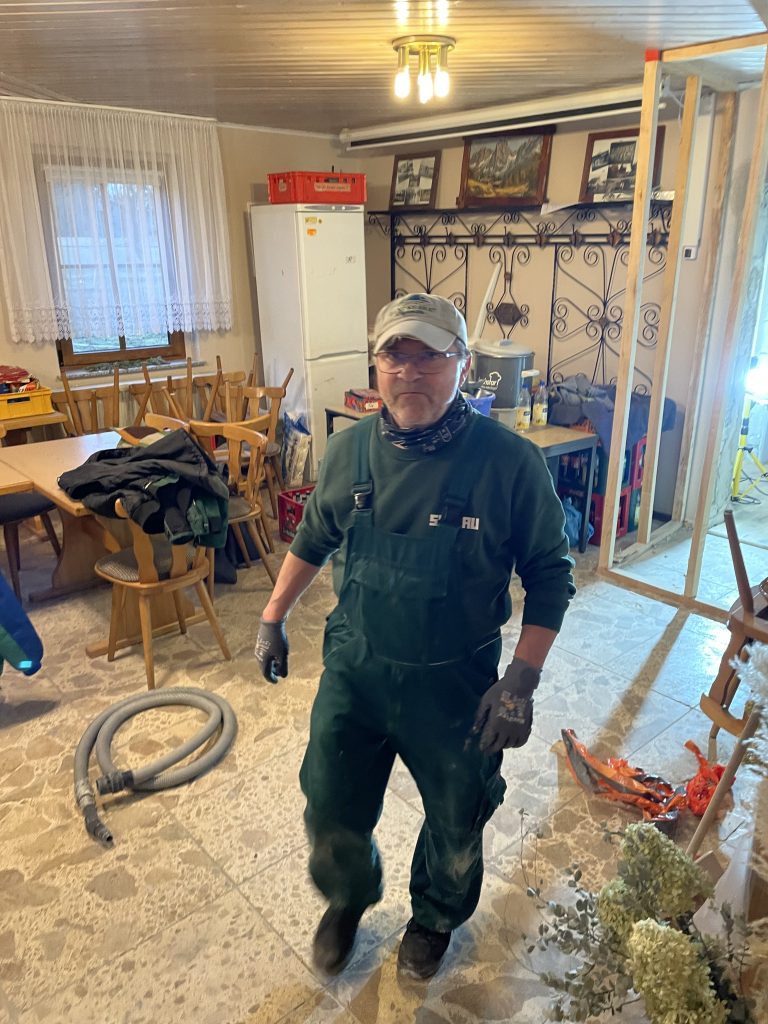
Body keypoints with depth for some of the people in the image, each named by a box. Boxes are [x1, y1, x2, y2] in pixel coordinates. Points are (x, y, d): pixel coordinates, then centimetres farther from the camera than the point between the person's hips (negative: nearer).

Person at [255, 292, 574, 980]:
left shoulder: (510, 463, -19)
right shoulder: (349, 450, -7)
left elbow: (549, 575, -10)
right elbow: (314, 539, 10)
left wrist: (523, 679, -17)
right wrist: (274, 618, 12)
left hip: (455, 685, -2)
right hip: (353, 668, 3)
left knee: (456, 826, 21)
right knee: (332, 818, 17)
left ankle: (436, 917, 56)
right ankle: (349, 900, 53)